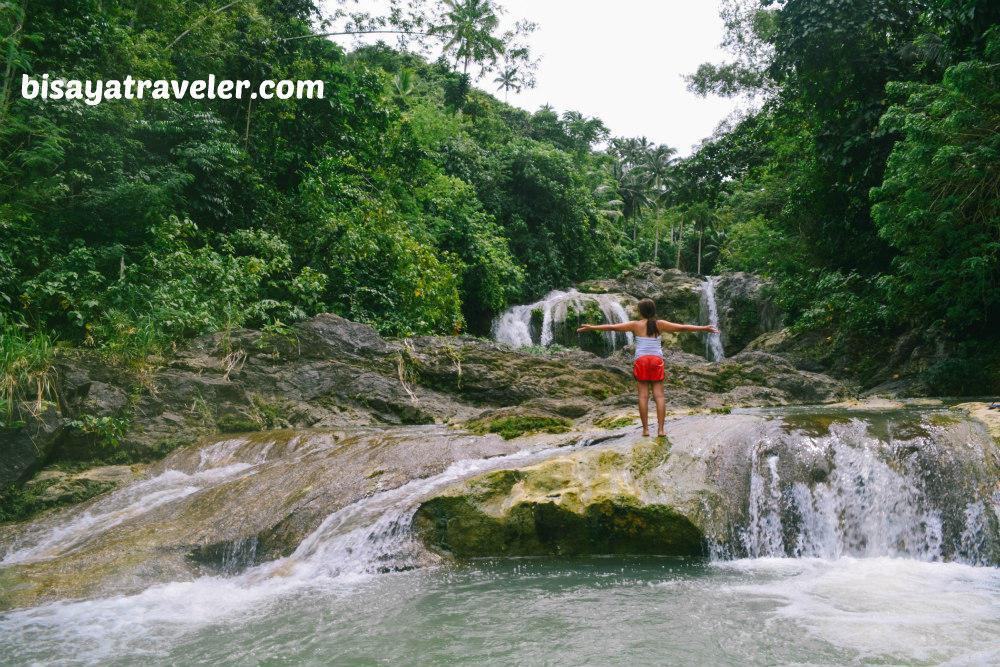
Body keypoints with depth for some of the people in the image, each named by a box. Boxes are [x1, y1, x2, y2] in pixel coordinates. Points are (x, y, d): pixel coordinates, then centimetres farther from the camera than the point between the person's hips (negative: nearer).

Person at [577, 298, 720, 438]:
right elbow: (682, 327, 7)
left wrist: (592, 327, 10)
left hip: (641, 359, -1)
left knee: (643, 395, 0)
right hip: (657, 359, 1)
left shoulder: (635, 325, 4)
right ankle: (660, 429, -5)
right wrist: (704, 329, 13)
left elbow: (613, 327, 3)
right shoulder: (660, 324, 6)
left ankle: (645, 429, -2)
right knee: (659, 395, 0)